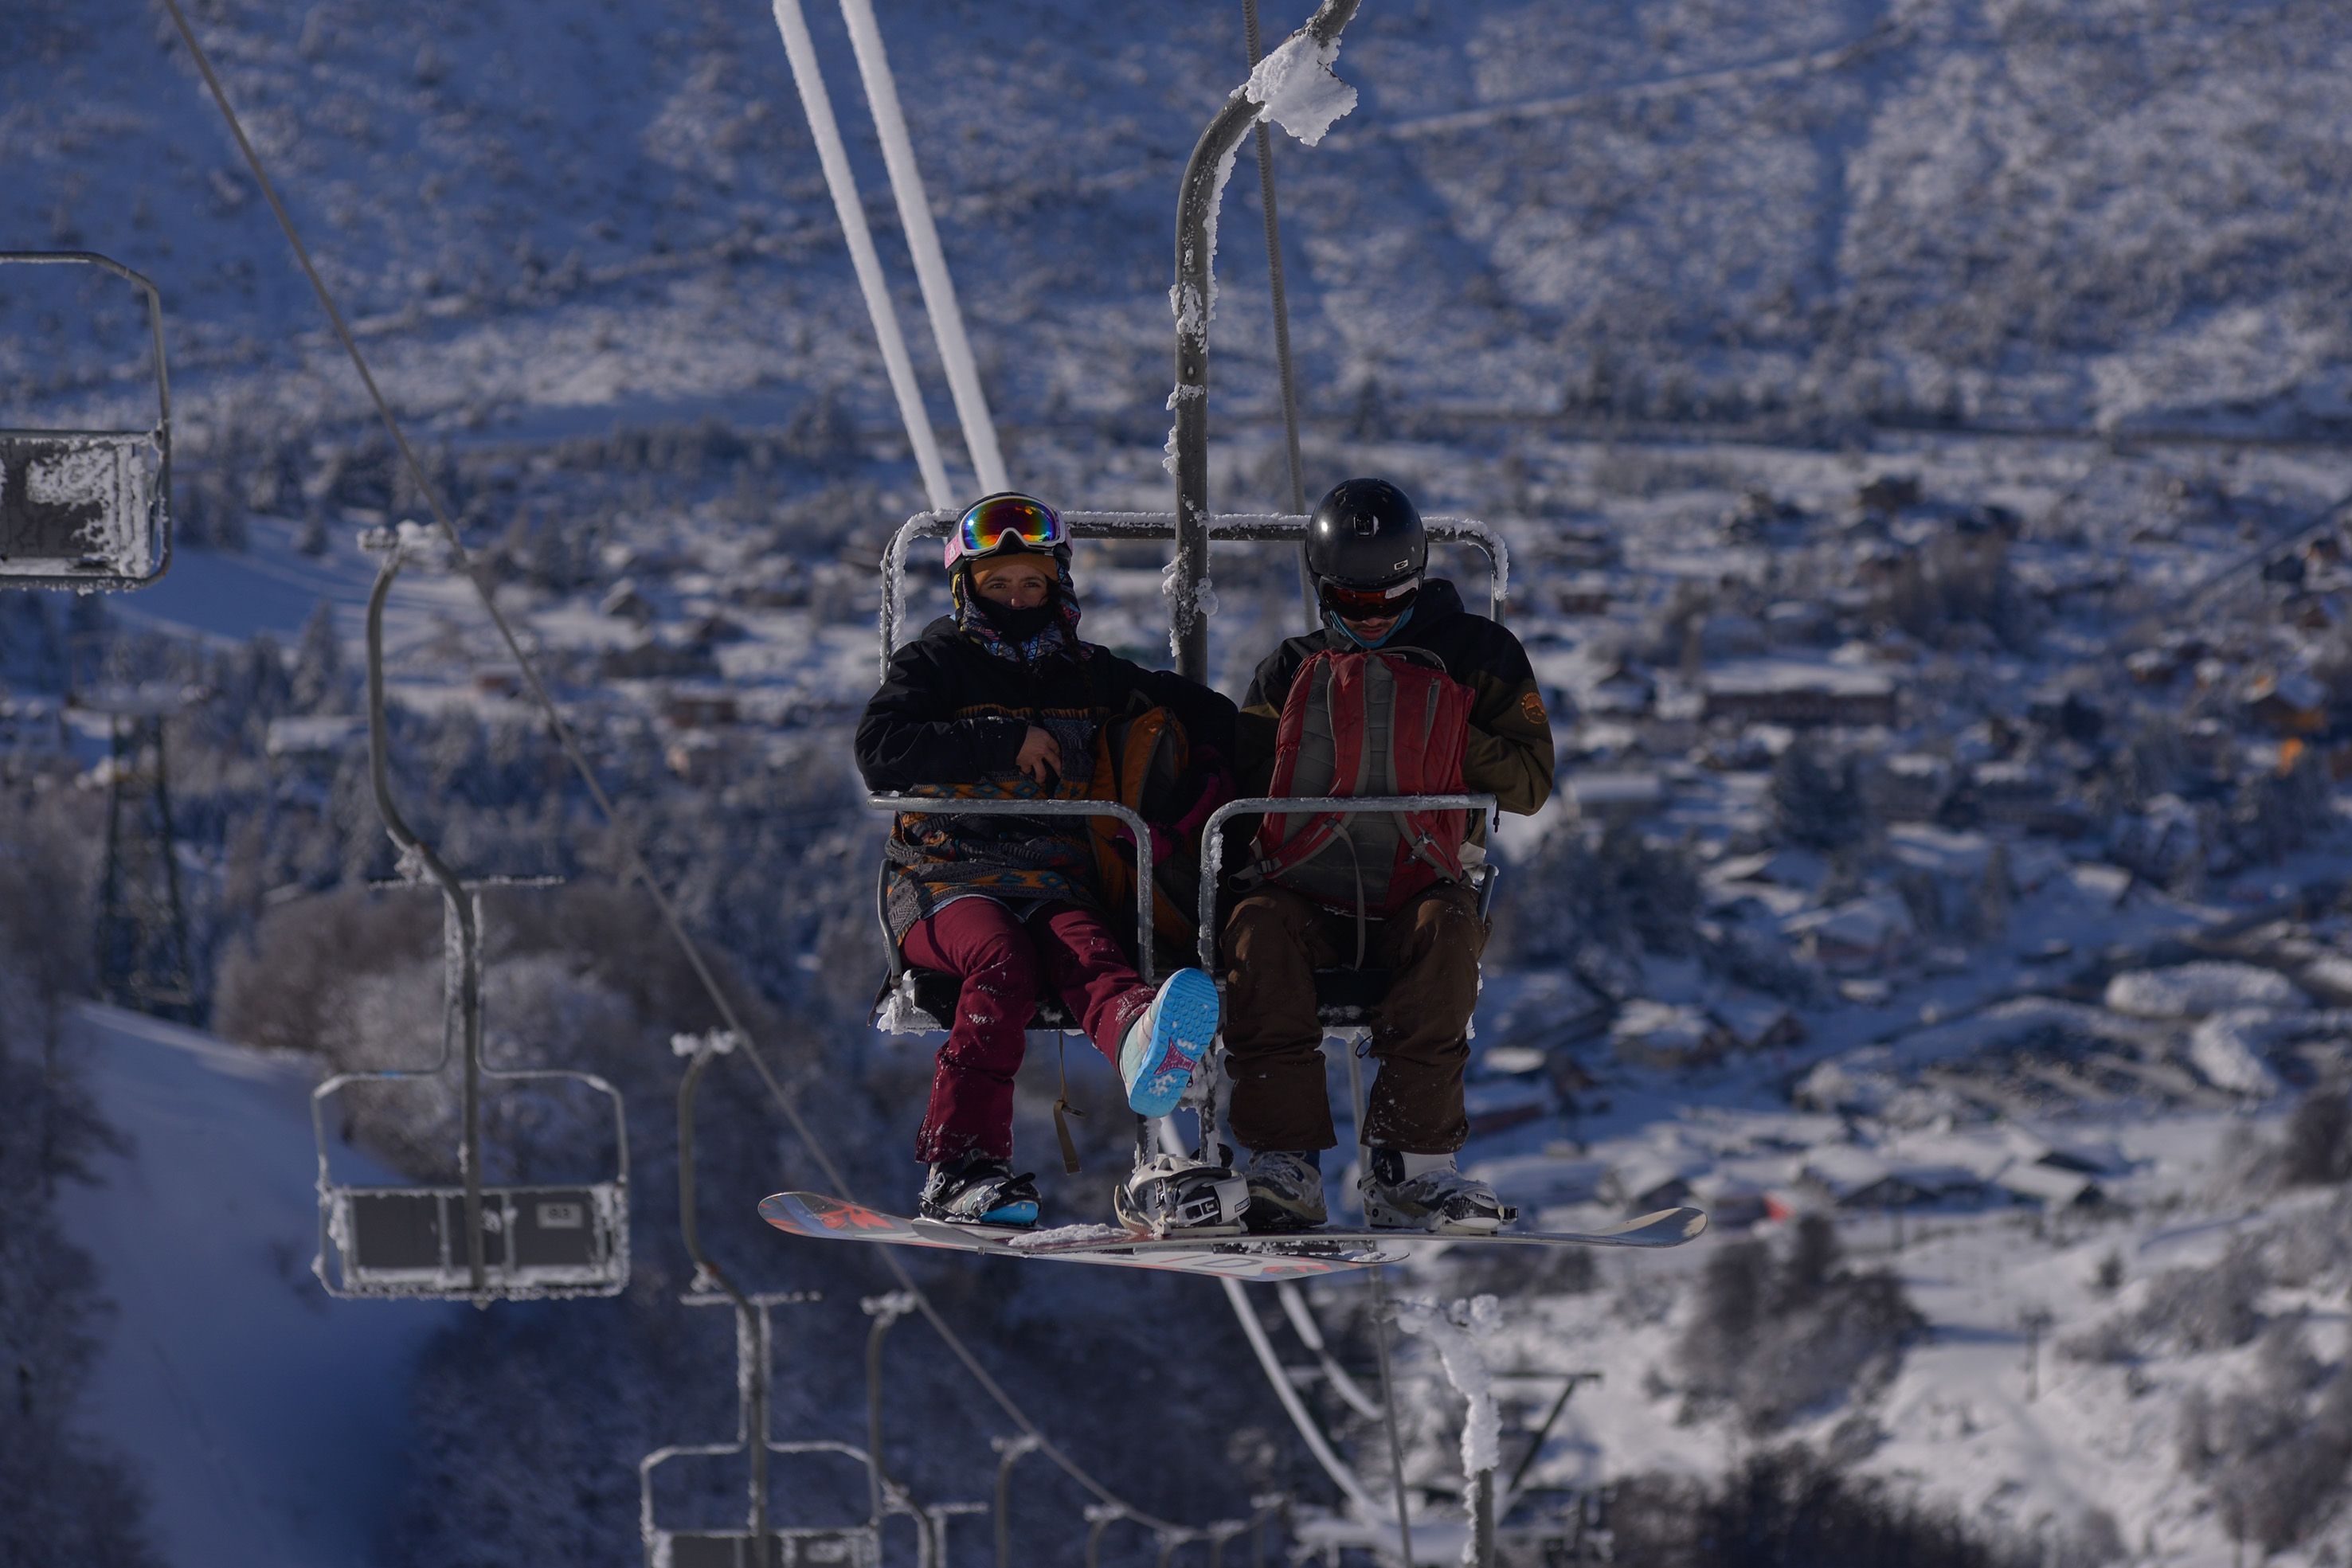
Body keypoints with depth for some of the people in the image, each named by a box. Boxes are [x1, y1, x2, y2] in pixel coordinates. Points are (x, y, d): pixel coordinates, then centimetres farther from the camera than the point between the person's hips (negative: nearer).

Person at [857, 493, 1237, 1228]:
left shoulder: (1090, 675, 20)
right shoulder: (936, 663, 10)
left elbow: (1210, 714, 28)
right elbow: (880, 752, -8)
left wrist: (1207, 782, 6)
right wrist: (1006, 740, -9)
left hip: (1055, 883, 2)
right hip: (946, 882, -2)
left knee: (1088, 951, -34)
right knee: (1002, 961, -35)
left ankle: (1141, 1040, -73)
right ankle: (960, 1167, -41)